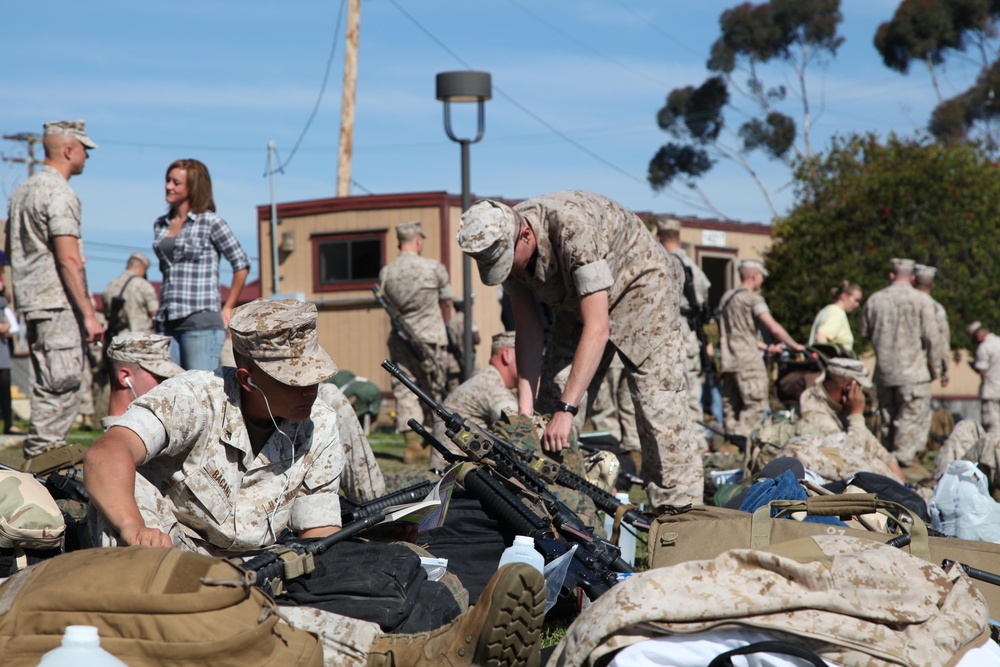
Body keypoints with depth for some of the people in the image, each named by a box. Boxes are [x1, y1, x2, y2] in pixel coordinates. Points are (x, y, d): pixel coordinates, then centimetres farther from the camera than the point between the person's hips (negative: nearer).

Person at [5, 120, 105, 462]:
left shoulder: (21, 191, 17)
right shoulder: (60, 194, -12)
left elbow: (10, 251, 25)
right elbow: (68, 260, -18)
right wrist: (89, 314, -18)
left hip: (31, 300, 10)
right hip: (58, 303, -10)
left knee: (51, 385, 15)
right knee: (61, 384, -9)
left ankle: (46, 452, 18)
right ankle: (41, 456, -9)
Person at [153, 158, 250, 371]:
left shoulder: (210, 222, -2)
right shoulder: (160, 225, 15)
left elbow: (242, 264, 0)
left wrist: (227, 309, 0)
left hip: (201, 321, -6)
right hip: (167, 322, 6)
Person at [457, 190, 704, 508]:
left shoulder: (573, 227, -39)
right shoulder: (503, 244, -17)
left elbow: (597, 328, -42)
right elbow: (528, 332, -9)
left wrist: (566, 410, -46)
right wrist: (525, 409, -17)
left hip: (639, 289, -7)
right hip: (578, 305, 7)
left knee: (658, 406, -15)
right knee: (550, 398, -1)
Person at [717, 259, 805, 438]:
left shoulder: (726, 297, 21)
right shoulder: (752, 297, -5)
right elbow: (774, 327, -12)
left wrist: (767, 348, 27)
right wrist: (795, 346, -1)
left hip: (727, 362, 8)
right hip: (748, 362, -8)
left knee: (731, 409, 9)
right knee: (755, 406, -8)